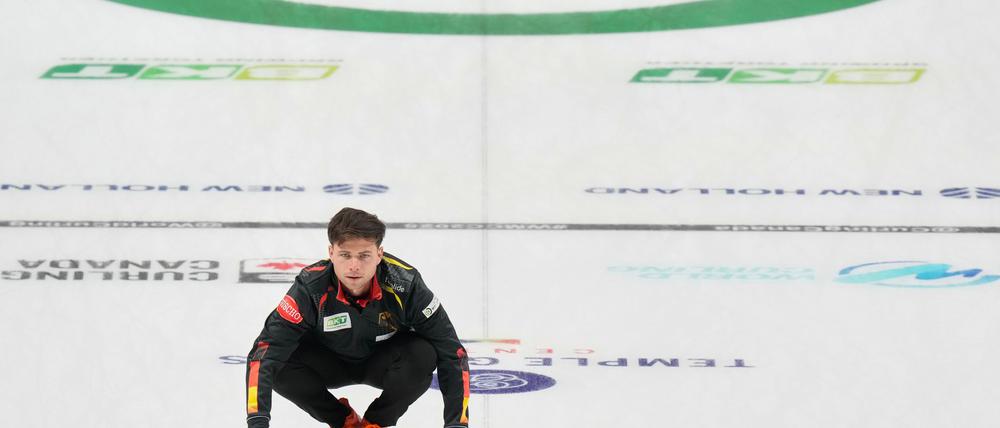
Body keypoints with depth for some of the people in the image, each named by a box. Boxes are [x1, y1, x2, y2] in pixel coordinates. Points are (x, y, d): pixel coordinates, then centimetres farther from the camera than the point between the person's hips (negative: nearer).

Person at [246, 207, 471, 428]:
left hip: (383, 361, 0)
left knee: (423, 355, -32)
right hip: (331, 363, 0)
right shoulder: (311, 287, -32)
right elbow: (265, 350, -33)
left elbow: (451, 352, -26)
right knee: (279, 366, -29)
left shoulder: (405, 285, -31)